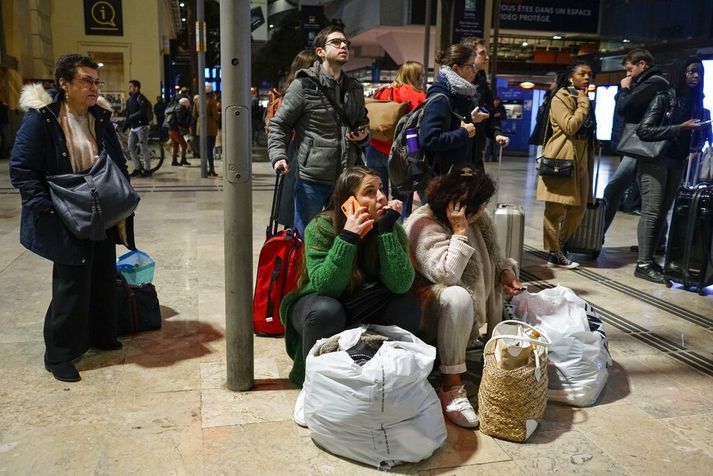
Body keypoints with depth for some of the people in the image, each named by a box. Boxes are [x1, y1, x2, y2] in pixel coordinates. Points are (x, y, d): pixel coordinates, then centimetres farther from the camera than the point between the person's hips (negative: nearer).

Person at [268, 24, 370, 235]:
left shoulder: (355, 89, 13)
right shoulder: (304, 85, -5)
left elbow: (363, 124, 26)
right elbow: (278, 124, -1)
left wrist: (363, 136, 3)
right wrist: (278, 156, -16)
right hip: (311, 180, -5)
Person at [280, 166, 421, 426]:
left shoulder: (391, 228, -15)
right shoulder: (320, 227, -22)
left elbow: (400, 285, -28)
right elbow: (325, 287, -32)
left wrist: (386, 229, -32)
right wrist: (347, 237, -40)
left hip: (364, 315, 3)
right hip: (315, 307, -2)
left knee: (409, 306, -24)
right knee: (327, 311, -37)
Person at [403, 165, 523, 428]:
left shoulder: (478, 218, 0)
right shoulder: (424, 225, -24)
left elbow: (493, 256, 13)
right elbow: (447, 275, -34)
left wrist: (505, 271, -7)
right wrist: (460, 230, -32)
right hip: (428, 302, -9)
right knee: (458, 297, -39)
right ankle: (451, 386, -33)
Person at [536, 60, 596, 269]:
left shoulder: (584, 99, 19)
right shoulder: (560, 98, -6)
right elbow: (570, 127, -19)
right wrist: (583, 104, -10)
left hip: (581, 159, 9)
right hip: (561, 159, -9)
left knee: (579, 208, 9)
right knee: (555, 209, -4)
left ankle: (558, 245, 22)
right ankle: (554, 254, 3)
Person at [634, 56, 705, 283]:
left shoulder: (696, 101, 11)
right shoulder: (664, 98, -7)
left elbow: (694, 135, 16)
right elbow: (644, 130, -14)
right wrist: (680, 128, -18)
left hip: (677, 163, 6)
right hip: (655, 160, -6)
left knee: (662, 212, 7)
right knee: (651, 211, -7)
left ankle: (648, 258, 13)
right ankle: (643, 264, -4)